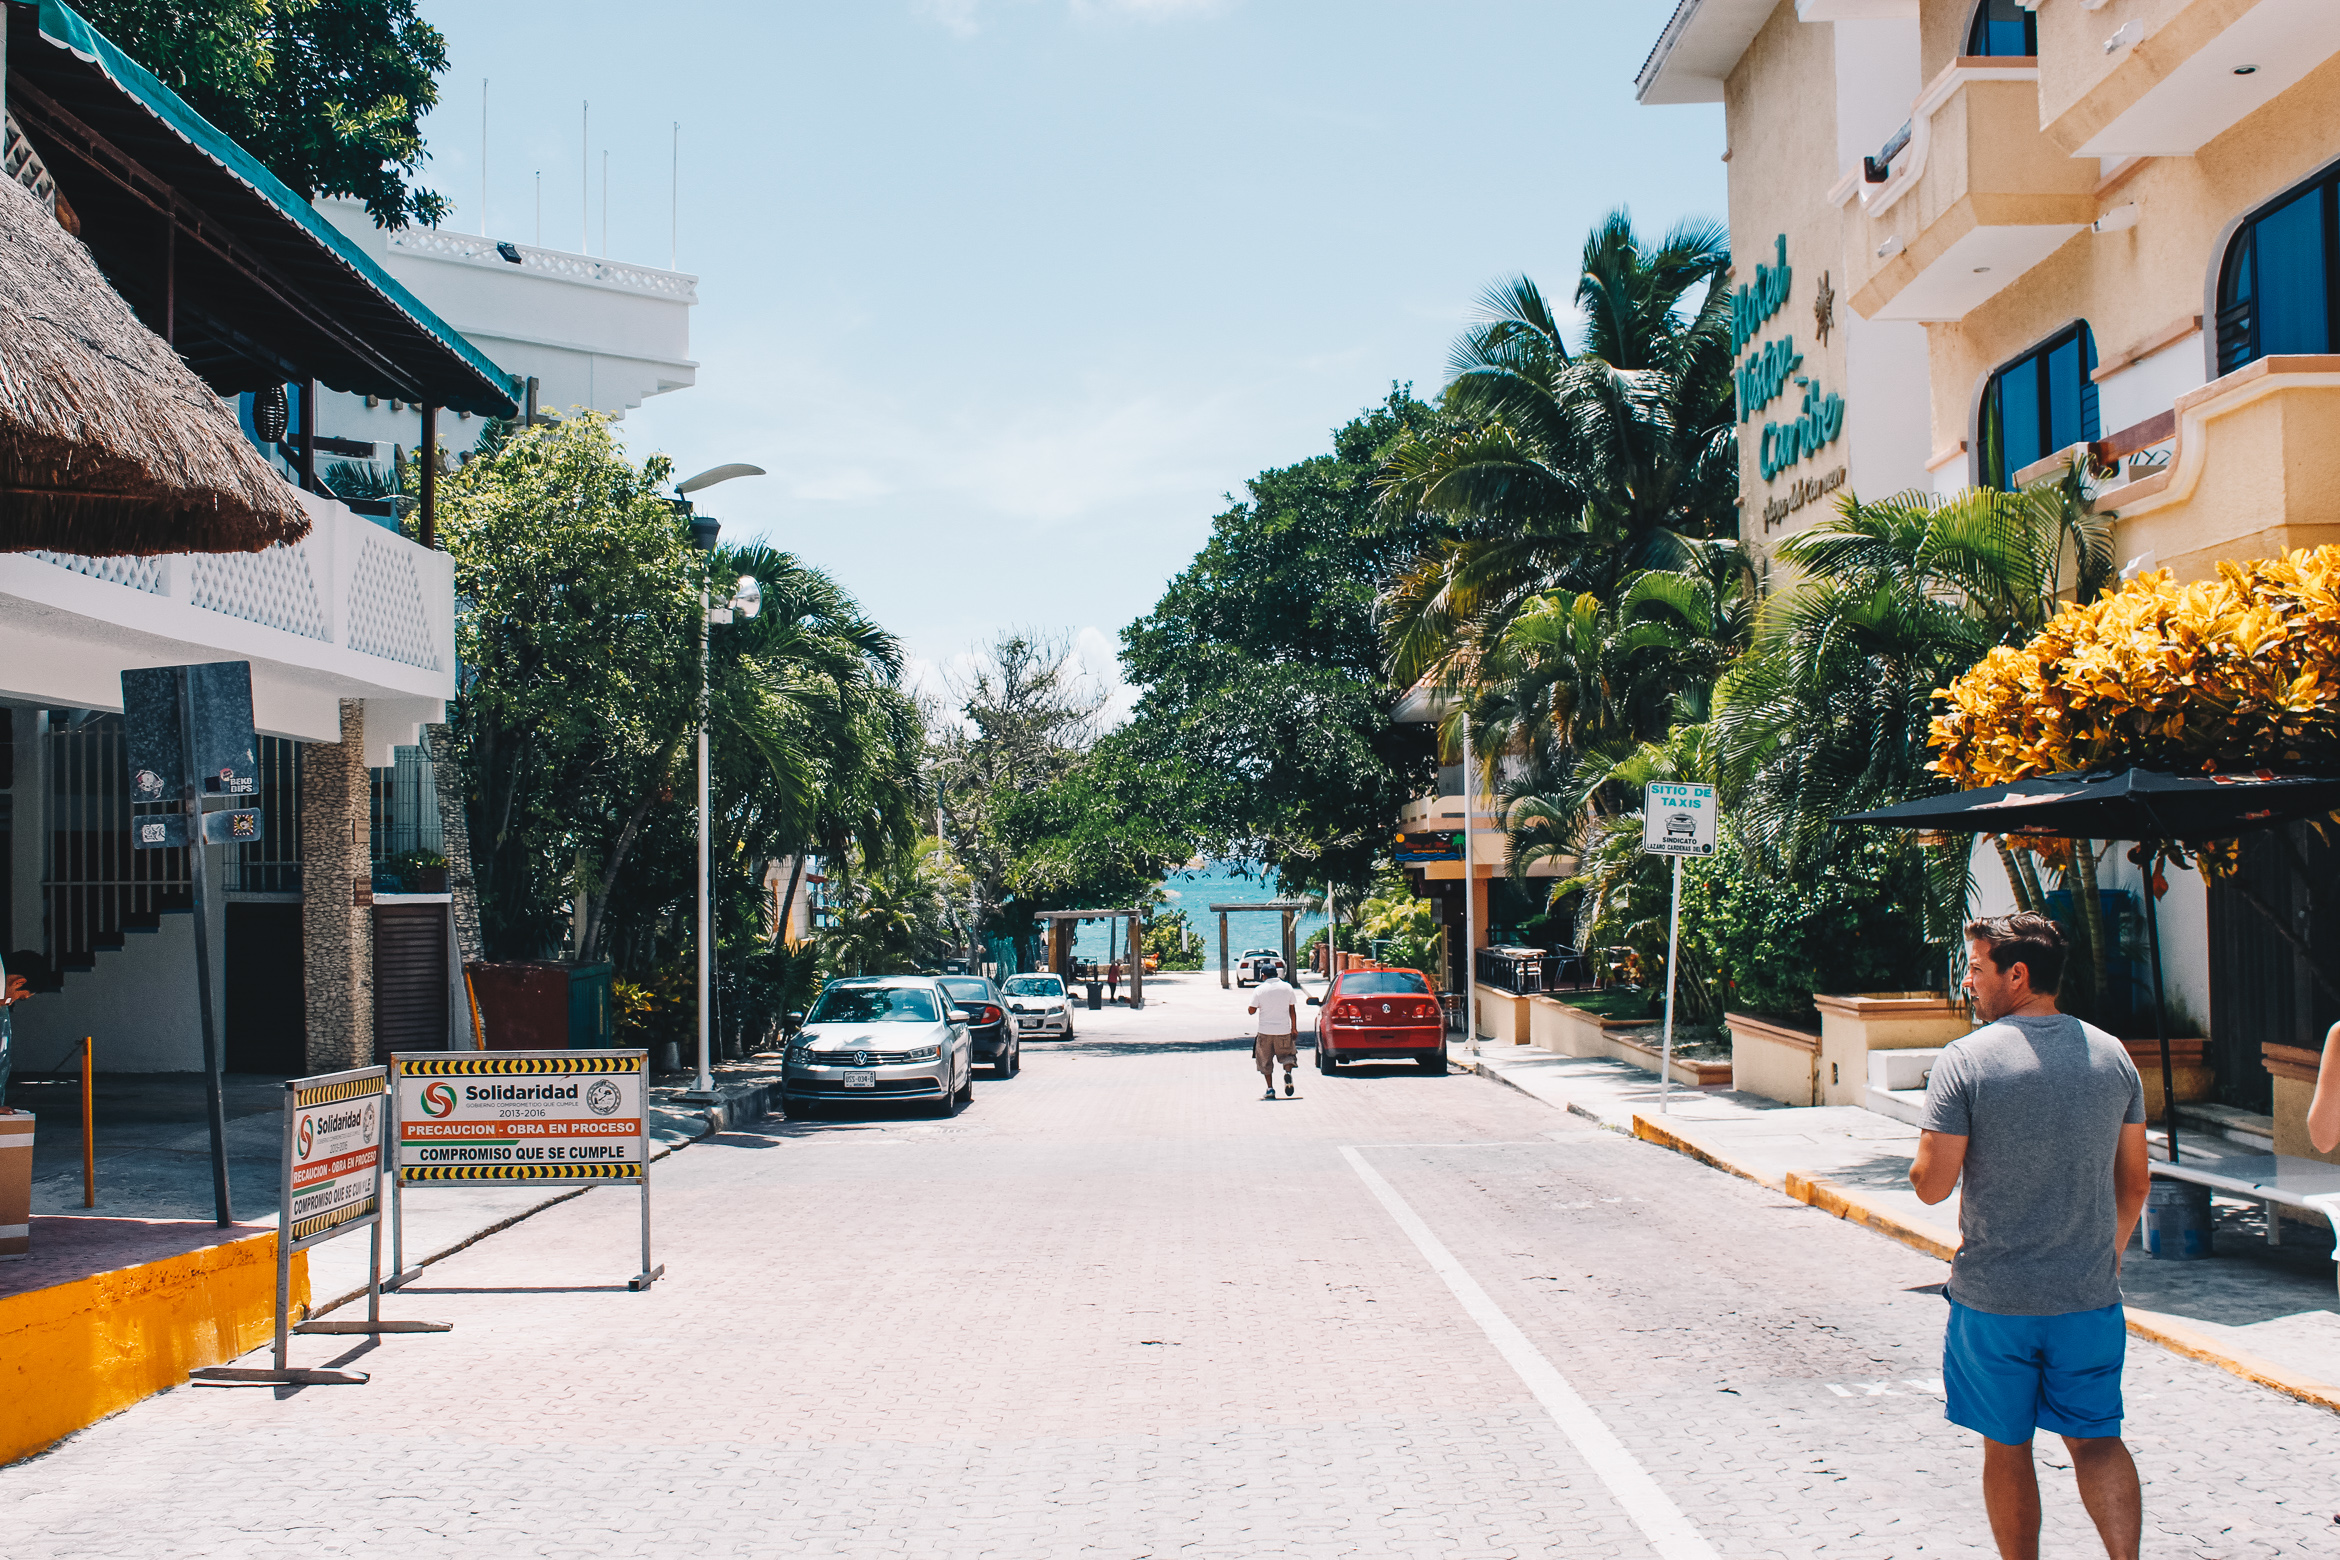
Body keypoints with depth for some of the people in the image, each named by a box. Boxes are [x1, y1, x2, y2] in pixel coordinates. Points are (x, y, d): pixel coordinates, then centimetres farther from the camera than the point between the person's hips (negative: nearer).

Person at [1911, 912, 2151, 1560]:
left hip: (1993, 1298, -3)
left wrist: (1925, 1160, 8)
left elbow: (1932, 1184, -15)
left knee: (2006, 1446, 11)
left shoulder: (1966, 1059, -13)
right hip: (2089, 1294, 4)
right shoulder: (2112, 1055, 2)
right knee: (2096, 1437, 14)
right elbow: (2134, 1180, 9)